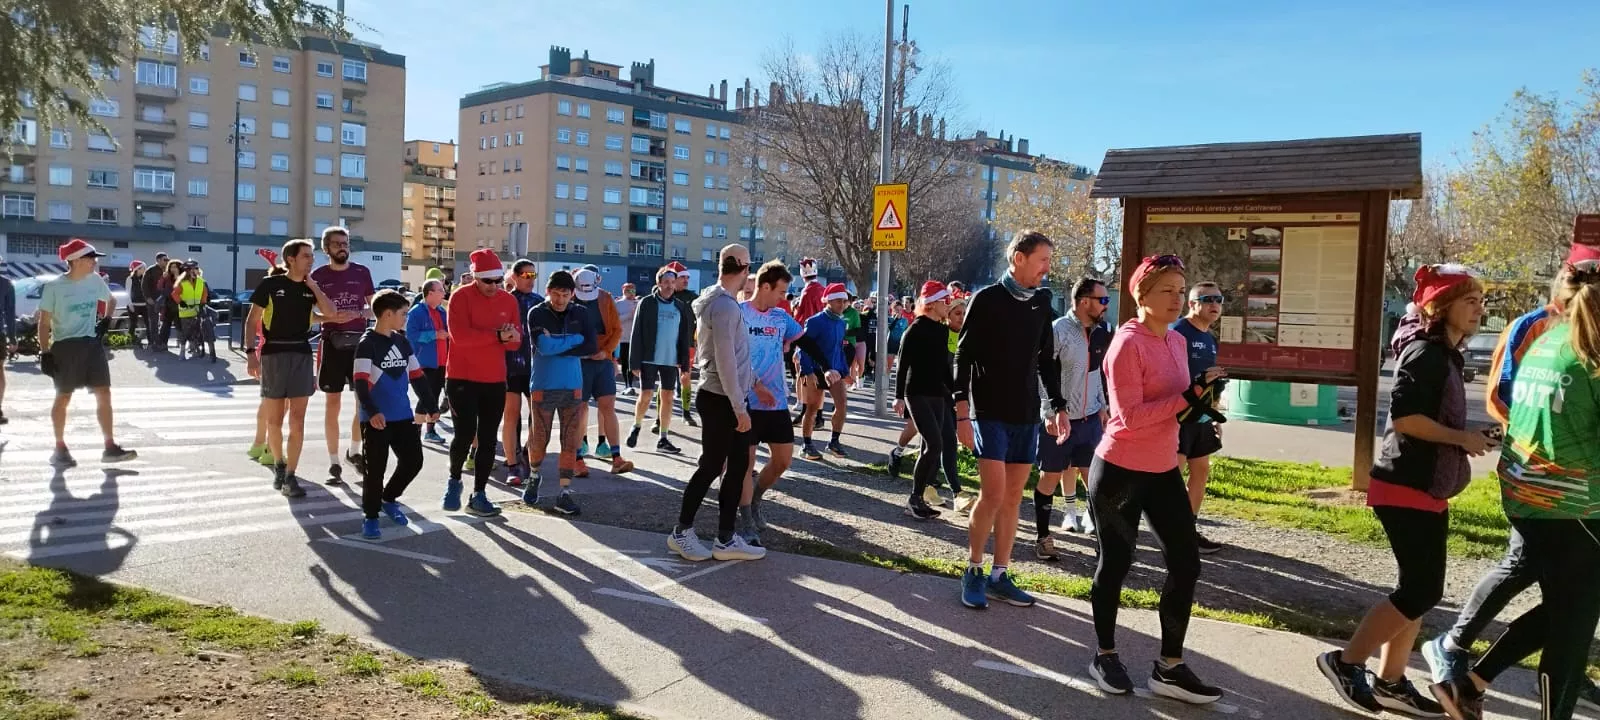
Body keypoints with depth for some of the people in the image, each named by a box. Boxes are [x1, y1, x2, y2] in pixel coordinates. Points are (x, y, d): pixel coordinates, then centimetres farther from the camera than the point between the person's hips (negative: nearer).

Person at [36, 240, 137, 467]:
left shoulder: (95, 281, 5)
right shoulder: (54, 287, -9)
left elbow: (111, 300, 25)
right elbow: (44, 322, -6)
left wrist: (107, 320, 9)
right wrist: (45, 352, -12)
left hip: (92, 343, 4)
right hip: (65, 346, -4)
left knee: (104, 394, -2)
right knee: (63, 398, 7)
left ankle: (110, 447, 1)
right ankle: (60, 449, 19)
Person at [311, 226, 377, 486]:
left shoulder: (362, 272, 5)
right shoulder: (318, 276, 1)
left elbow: (374, 307, 11)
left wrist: (357, 314, -9)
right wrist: (330, 317, -16)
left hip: (359, 342, 2)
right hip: (332, 343, -1)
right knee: (332, 404, 2)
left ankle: (354, 450, 25)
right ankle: (334, 464, 9)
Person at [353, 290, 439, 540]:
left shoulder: (401, 342, 11)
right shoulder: (367, 344, -11)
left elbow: (417, 376, 17)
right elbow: (360, 382, -20)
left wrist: (431, 405, 16)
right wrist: (372, 411, -30)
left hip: (403, 416, 7)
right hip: (376, 419, -7)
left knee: (413, 460, 6)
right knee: (375, 468, -1)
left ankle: (389, 499, 29)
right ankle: (370, 517, 13)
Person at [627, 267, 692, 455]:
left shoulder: (679, 307, 8)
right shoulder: (647, 303, -3)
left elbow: (684, 338, 10)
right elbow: (637, 334, -5)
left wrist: (685, 365, 6)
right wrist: (634, 362, -10)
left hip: (671, 360, 4)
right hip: (649, 359, -4)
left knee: (668, 398, 5)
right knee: (645, 396, -4)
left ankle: (663, 440, 13)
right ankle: (636, 427, 23)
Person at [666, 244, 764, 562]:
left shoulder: (721, 302, 12)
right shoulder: (725, 305, -19)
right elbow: (725, 362, -22)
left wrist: (754, 383, 23)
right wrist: (740, 408, -19)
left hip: (727, 399, 10)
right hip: (721, 401, -10)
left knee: (738, 465, 9)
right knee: (710, 467, 1)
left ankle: (726, 539, 14)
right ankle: (682, 532, 16)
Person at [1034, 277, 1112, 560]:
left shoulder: (1099, 332, 6)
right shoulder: (1058, 330, -14)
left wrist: (1102, 407, 13)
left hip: (1090, 419, 5)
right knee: (1050, 478, 7)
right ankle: (1043, 537, 19)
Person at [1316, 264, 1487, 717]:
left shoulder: (1443, 354, 16)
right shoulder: (1425, 351, -14)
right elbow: (1403, 416, -25)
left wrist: (1466, 440, 8)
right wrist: (1461, 438, -16)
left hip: (1426, 488, 10)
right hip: (1406, 489, -10)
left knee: (1420, 589, 12)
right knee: (1422, 591, -7)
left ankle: (1390, 682, 19)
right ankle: (1345, 661, 3)